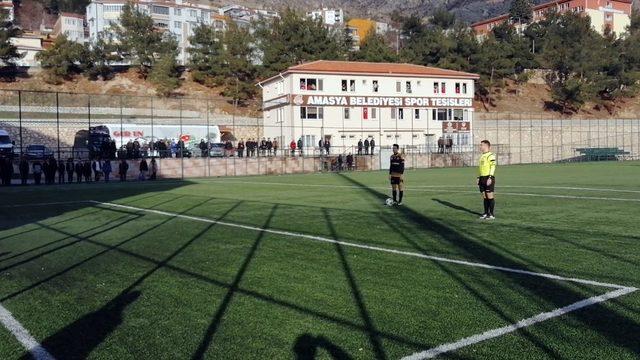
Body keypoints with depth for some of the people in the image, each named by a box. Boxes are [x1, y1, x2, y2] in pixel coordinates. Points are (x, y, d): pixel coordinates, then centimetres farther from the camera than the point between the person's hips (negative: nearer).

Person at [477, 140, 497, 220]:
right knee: (484, 196, 9)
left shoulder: (491, 155, -9)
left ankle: (491, 214, -1)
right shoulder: (482, 156, 18)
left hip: (488, 178, -8)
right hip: (482, 178, 8)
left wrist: (490, 178, -22)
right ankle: (486, 213, 15)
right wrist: (479, 178, 20)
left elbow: (493, 167, -15)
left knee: (490, 196, -5)